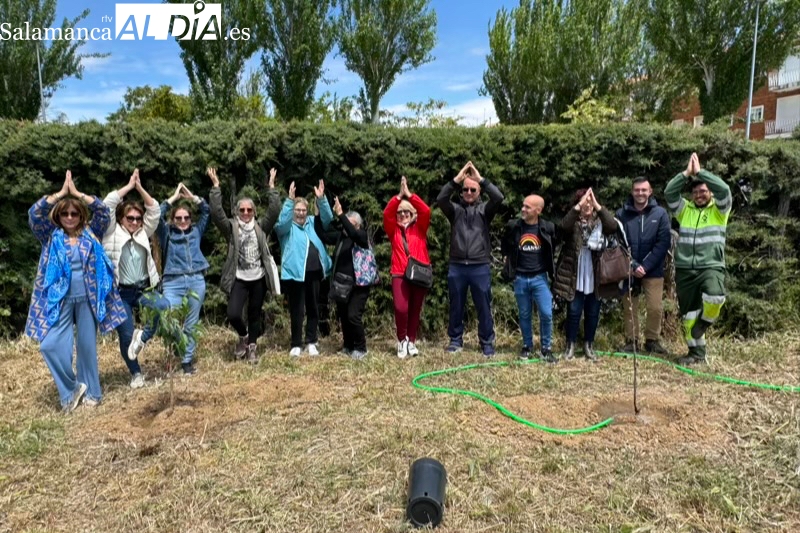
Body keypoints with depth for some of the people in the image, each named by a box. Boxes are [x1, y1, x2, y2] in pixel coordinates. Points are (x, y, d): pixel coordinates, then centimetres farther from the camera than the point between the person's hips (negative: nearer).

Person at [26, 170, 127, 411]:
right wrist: (61, 193, -9)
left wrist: (77, 193, -7)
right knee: (50, 345, -9)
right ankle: (70, 391, 9)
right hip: (59, 299, 0)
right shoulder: (51, 236, 6)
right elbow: (34, 213, -8)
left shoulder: (90, 233, 6)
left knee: (87, 345, 8)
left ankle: (91, 392, 21)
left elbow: (103, 211, -5)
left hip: (87, 298, 0)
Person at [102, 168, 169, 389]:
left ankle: (143, 335, -2)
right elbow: (107, 205, -11)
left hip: (144, 289, 3)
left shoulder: (143, 233, 9)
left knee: (165, 306, -28)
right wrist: (129, 186, -6)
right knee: (126, 336, -1)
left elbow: (155, 211, 4)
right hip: (121, 293, -2)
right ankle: (136, 374, 20)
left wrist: (140, 188, -3)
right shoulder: (112, 232, 0)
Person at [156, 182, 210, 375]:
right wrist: (173, 198, -2)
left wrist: (191, 196, 7)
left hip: (196, 281, 2)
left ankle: (187, 361, 17)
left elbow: (208, 211, 10)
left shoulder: (196, 230, 12)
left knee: (191, 325, 7)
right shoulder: (167, 232, 7)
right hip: (173, 282, -1)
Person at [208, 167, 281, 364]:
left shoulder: (261, 227, 4)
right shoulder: (231, 227, 1)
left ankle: (252, 346, 27)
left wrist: (272, 187, -11)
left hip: (258, 279, 1)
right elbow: (216, 212, -13)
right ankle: (243, 335, 19)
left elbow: (274, 211, -8)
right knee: (233, 314, -13)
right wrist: (216, 186, -18)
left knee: (255, 314, 10)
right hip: (238, 279, -1)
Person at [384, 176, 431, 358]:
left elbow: (426, 211, -4)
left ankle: (411, 342, 19)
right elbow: (386, 213, -3)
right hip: (399, 274, -1)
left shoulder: (419, 228, 12)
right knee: (400, 308, -17)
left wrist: (409, 195, -8)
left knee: (415, 310, 5)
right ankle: (402, 340, 4)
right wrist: (399, 196, -9)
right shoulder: (393, 230, 13)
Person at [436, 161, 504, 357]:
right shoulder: (455, 209, 9)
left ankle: (487, 344, 14)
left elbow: (498, 197, -11)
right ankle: (455, 341, 23)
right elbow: (440, 199, -9)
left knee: (484, 308, 4)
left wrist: (481, 178, -9)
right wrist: (456, 179, -11)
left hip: (480, 267, -1)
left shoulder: (484, 209, 7)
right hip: (457, 267, 1)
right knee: (456, 307, 10)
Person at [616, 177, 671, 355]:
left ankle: (652, 340, 17)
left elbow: (663, 243, -6)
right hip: (628, 270, 1)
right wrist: (632, 266, -13)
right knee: (629, 308, 7)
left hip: (653, 270, 0)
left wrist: (645, 266, -13)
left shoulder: (660, 213, -2)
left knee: (655, 308, -2)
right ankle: (631, 341, 20)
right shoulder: (622, 214, -2)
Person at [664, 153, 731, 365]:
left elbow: (724, 189, -13)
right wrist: (686, 173, -8)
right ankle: (696, 353, 21)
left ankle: (706, 319, 1)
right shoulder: (684, 209, 12)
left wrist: (700, 172, -8)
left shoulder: (719, 210, 5)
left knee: (714, 296, -33)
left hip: (711, 267, -3)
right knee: (688, 314, 7)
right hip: (684, 270, 3)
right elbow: (669, 192, -2)